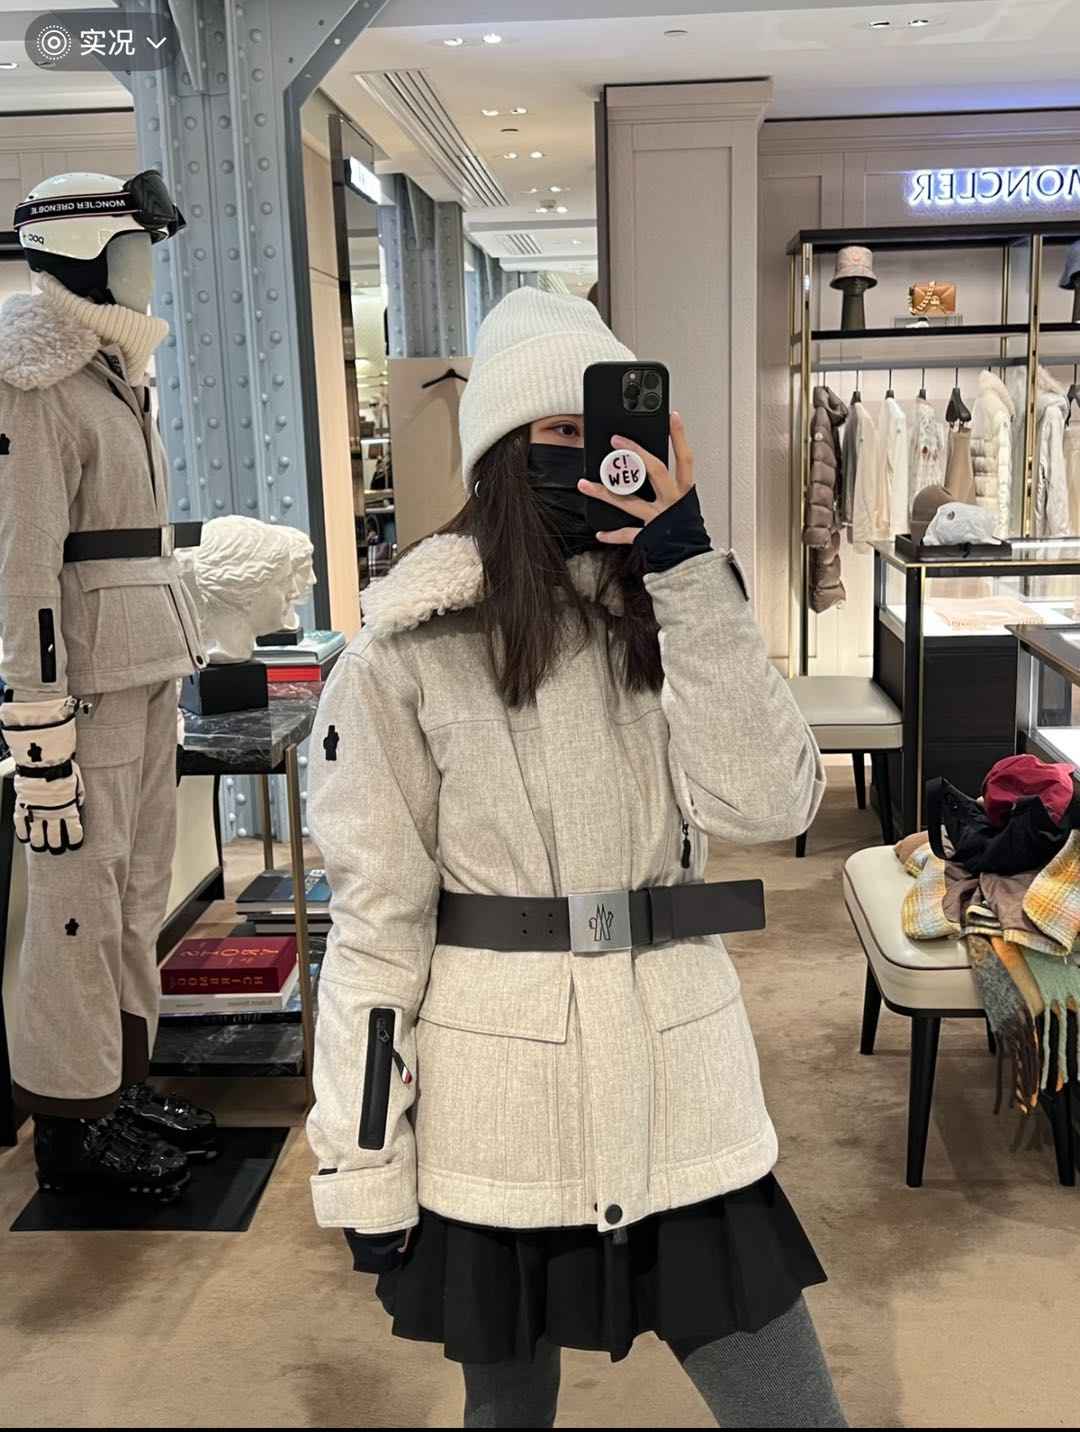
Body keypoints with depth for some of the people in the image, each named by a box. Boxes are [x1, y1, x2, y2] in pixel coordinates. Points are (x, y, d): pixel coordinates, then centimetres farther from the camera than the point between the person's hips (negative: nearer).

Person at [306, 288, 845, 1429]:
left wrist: (688, 572, -18)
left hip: (676, 1084, 3)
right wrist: (366, 1171, -6)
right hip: (490, 1108, -2)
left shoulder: (676, 610, 4)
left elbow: (766, 803, -13)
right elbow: (376, 914, -6)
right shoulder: (410, 648, -8)